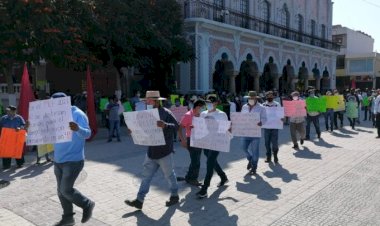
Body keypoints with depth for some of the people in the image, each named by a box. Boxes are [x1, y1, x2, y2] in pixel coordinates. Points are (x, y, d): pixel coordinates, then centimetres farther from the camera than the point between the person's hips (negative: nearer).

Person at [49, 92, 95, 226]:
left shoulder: (77, 114, -14)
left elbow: (87, 134, -24)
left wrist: (78, 129, -46)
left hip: (73, 160, -8)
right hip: (58, 160, 8)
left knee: (66, 190, -8)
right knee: (61, 190, 13)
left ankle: (87, 205, 16)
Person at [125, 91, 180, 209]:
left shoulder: (166, 113, -13)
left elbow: (176, 126, -22)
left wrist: (165, 125, -39)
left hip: (164, 152, -7)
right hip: (151, 151, 7)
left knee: (169, 175, 9)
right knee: (146, 176, 8)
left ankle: (175, 196, 29)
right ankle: (139, 200, 12)